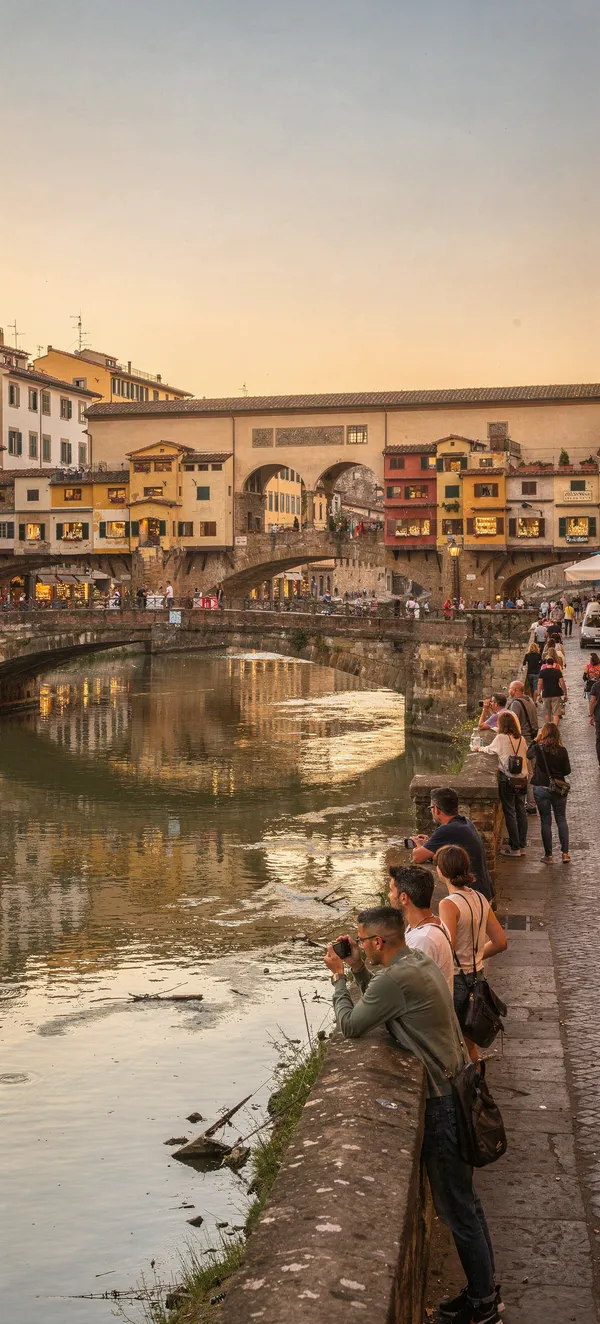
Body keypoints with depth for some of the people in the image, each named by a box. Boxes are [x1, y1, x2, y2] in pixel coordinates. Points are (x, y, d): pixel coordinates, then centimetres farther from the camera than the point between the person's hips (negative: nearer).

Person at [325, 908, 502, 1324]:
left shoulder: (396, 978, -25)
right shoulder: (420, 960, 5)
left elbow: (350, 1026, -13)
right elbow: (380, 1003, 17)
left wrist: (338, 976, -2)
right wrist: (358, 970, 8)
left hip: (442, 1101, -10)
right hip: (457, 1087, 10)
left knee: (457, 1208, 4)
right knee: (465, 1197, 19)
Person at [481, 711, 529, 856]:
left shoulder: (501, 738, -10)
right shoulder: (521, 739, 4)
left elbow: (489, 750, 7)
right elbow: (526, 756, 12)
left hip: (507, 780, -5)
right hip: (522, 779, 5)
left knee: (510, 813, 1)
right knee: (521, 812, 12)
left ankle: (514, 848, 4)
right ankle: (522, 845, 18)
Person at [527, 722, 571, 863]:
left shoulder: (538, 748, -12)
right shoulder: (562, 750, -8)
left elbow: (528, 754, 10)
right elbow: (567, 771, -1)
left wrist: (536, 739, 14)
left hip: (541, 789, -1)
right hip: (559, 789, 1)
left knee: (545, 821, 7)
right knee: (561, 820, 13)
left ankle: (548, 855, 10)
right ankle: (565, 853, 9)